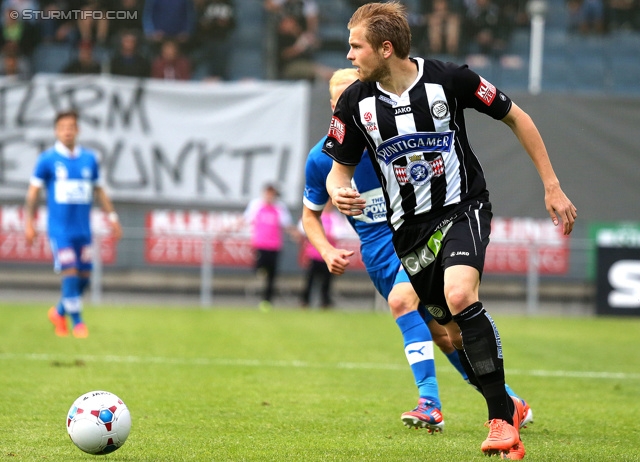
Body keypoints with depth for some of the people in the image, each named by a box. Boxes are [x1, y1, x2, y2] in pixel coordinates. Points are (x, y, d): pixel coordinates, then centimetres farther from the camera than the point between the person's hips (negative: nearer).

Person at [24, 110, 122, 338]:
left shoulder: (89, 159, 8)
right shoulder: (47, 159, -2)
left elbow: (99, 191, 17)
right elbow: (33, 191, 1)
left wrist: (112, 218, 12)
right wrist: (29, 223, -5)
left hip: (83, 228, 4)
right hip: (59, 228, -4)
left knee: (84, 276, 6)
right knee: (70, 273, -12)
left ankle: (60, 312, 29)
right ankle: (77, 322, -1)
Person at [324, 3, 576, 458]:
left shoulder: (448, 78, -13)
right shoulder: (355, 101, -4)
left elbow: (515, 117, -1)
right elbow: (341, 168, 7)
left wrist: (552, 187, -1)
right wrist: (339, 193, -20)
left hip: (463, 209, -4)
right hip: (409, 229, 5)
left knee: (460, 297, -30)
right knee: (456, 332, 8)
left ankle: (501, 416, -21)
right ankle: (509, 409, 32)